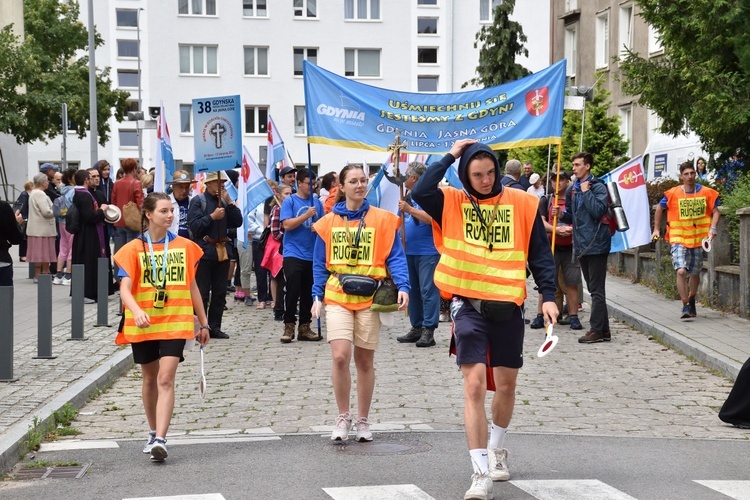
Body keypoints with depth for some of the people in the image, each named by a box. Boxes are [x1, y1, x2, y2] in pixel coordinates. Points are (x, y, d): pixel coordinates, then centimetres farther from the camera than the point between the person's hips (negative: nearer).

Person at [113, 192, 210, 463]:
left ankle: (160, 440, -19)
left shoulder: (185, 246, 4)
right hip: (143, 325, 1)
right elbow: (125, 289, -13)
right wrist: (136, 311, -34)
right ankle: (154, 433, 33)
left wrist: (203, 323, 15)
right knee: (150, 379, 15)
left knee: (166, 379, -13)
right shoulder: (133, 249, -3)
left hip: (175, 323, 0)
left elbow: (192, 286, 12)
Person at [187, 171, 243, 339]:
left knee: (220, 292, 8)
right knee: (202, 292, -4)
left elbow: (238, 222, 6)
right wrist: (212, 217, -17)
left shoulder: (224, 201, 12)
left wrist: (230, 203, -3)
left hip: (223, 250, 6)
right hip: (204, 250, -6)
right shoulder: (198, 201, -3)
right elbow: (194, 226, -13)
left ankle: (215, 327, 15)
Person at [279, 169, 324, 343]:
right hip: (293, 254, -4)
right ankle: (289, 326, 0)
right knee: (293, 291, -8)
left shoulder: (317, 202, 10)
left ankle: (304, 327, 16)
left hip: (312, 255, 4)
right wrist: (306, 215, -18)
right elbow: (287, 224, -12)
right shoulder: (290, 201, -2)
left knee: (309, 293, 8)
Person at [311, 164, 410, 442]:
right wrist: (318, 296, 3)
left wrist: (402, 286, -16)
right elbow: (320, 264, 12)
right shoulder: (328, 222, 7)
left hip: (370, 299, 0)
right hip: (337, 297, 0)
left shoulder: (382, 220, 3)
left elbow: (395, 257, -1)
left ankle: (363, 421, 21)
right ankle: (343, 417, 3)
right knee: (340, 356, -14)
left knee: (365, 361, 7)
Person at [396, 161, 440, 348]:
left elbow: (432, 218, -22)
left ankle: (428, 330, -6)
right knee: (412, 290, 11)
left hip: (427, 252, -9)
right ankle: (416, 328, 19)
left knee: (428, 290, -7)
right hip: (409, 251, 9)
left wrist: (409, 209, -20)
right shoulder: (408, 197, 17)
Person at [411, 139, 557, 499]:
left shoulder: (522, 203, 2)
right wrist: (450, 157, -12)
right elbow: (420, 193, -21)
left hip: (508, 306, 2)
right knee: (475, 384, -11)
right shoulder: (451, 203, 0)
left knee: (506, 384, 14)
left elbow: (540, 254, 6)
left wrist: (548, 296, -1)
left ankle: (496, 447, 41)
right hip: (469, 305, -2)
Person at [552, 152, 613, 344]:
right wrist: (561, 214, 1)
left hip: (596, 243, -8)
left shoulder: (598, 187, -9)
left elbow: (598, 211, -23)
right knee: (594, 289, 13)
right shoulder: (573, 189, 14)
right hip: (581, 245, 8)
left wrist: (586, 191, -17)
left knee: (597, 290, -5)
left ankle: (597, 330, -2)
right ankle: (603, 330, 19)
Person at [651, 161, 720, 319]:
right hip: (679, 239, -3)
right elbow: (659, 209, 10)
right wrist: (656, 229, 9)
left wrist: (712, 228, -8)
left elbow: (715, 211, 8)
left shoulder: (707, 193, -1)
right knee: (681, 271, -19)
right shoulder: (673, 194, -6)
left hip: (698, 239, 3)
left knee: (695, 273, 15)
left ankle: (691, 301, 39)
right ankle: (685, 307, -12)